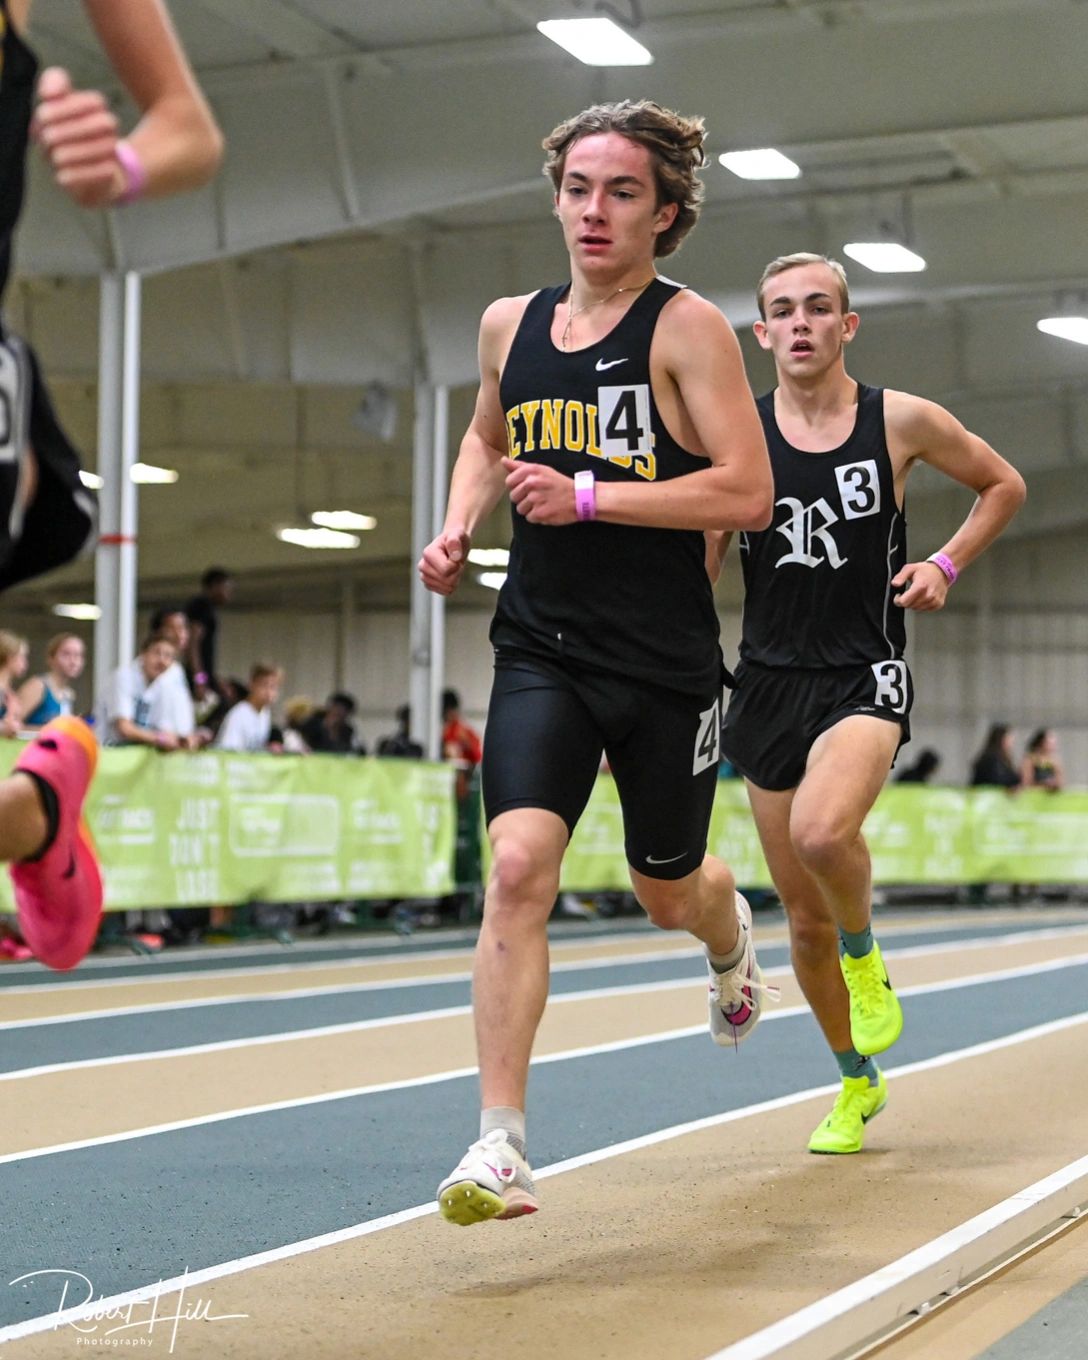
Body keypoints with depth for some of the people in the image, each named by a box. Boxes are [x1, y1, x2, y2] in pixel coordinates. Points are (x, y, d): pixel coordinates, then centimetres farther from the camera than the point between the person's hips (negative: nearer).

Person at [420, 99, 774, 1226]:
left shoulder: (687, 328, -7)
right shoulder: (510, 326, 8)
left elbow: (748, 494, -14)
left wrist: (588, 497, -19)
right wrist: (458, 528, 9)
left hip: (666, 665, -2)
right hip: (542, 655, 3)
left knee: (666, 888, 15)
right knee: (517, 866, -17)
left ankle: (730, 934, 55)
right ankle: (501, 1149, -17)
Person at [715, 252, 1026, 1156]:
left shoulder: (901, 421, -1)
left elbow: (1004, 485, 15)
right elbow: (696, 562, 9)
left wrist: (948, 565, 1)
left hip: (865, 676, -3)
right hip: (769, 683, 3)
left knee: (822, 832, -33)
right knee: (804, 919, 7)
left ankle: (865, 952, 1)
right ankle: (858, 1081, 30)